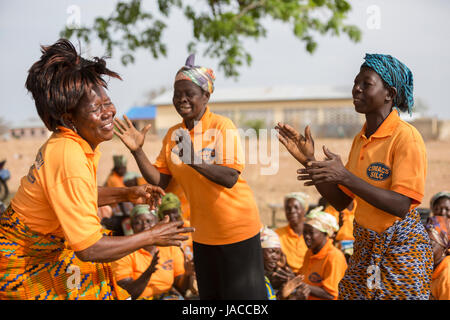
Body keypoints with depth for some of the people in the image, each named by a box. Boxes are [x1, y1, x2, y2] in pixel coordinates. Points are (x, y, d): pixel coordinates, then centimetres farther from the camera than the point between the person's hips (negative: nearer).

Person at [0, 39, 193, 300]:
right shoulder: (70, 159, -32)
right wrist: (151, 237, -20)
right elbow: (90, 249, -30)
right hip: (23, 264, -8)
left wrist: (126, 194, 1)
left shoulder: (68, 142, -5)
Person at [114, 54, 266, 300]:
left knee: (243, 296, 4)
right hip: (203, 234, 6)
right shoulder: (173, 135, 3)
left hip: (237, 231, -6)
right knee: (209, 295, 17)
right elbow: (160, 181, 1)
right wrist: (137, 151, -11)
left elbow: (230, 178, -23)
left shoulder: (222, 126, -14)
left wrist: (193, 159, -35)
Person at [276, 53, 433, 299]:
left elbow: (401, 206, -25)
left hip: (401, 247, -7)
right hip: (365, 247, 7)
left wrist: (344, 176, -30)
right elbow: (340, 201, 7)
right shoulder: (360, 139, 6)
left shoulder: (406, 137, -15)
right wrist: (309, 160, -4)